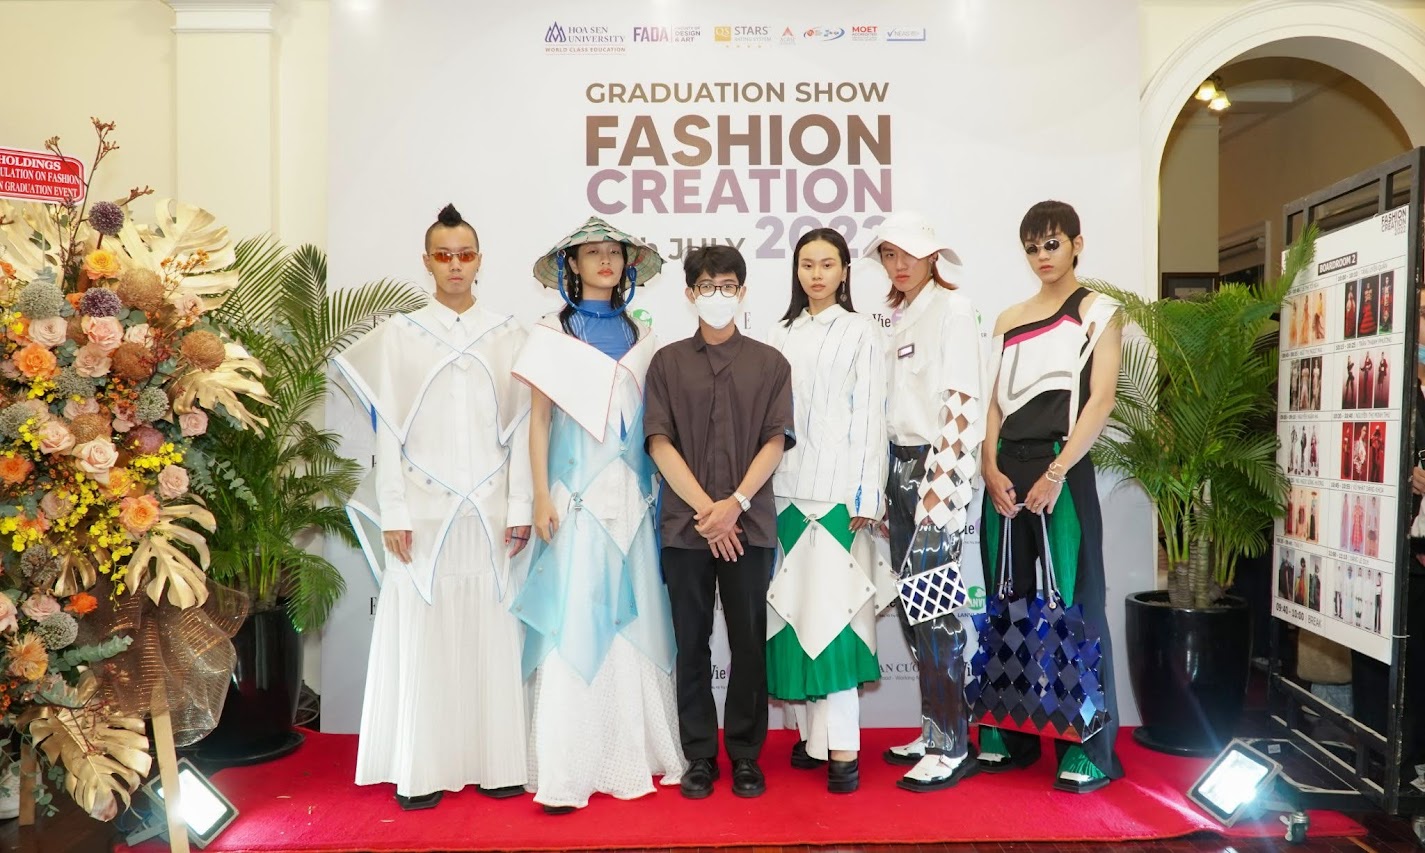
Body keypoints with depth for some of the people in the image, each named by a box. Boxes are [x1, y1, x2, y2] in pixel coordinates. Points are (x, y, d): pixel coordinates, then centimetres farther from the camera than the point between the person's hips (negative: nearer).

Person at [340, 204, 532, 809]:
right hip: (423, 509, 0)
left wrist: (520, 507, -1)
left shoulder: (508, 336, 8)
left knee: (491, 634, 4)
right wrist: (393, 513, -4)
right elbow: (388, 432, 2)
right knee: (421, 634, 2)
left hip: (492, 511, 1)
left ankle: (496, 762, 14)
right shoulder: (398, 335, 6)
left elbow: (521, 428, 4)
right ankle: (422, 770, 13)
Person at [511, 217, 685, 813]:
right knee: (573, 625, -4)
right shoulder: (552, 333, 4)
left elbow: (651, 421, 12)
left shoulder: (640, 337, 13)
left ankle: (632, 756, 16)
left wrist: (657, 494, 6)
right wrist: (541, 496, -7)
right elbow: (538, 418, 1)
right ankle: (566, 770, 3)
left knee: (633, 623, 4)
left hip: (633, 499, 3)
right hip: (577, 497, -3)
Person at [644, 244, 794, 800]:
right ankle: (699, 757, 19)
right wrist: (704, 508, -10)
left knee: (749, 643, 5)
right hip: (685, 525, 0)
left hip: (749, 524, 0)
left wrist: (735, 503, -12)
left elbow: (776, 440, 0)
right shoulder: (668, 362, 7)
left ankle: (745, 755, 19)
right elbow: (659, 442, -1)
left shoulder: (770, 363, 7)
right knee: (692, 645, 7)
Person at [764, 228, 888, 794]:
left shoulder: (860, 331, 4)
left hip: (838, 490, -4)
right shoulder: (783, 335, 15)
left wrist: (866, 496, -8)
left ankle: (842, 746, -4)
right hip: (787, 488, 4)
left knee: (833, 607, -9)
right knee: (794, 607, 5)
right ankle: (810, 730, 16)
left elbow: (870, 416, -2)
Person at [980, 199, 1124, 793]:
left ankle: (1087, 749, 7)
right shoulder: (1009, 320, 18)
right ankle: (1010, 733, 19)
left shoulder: (1095, 310, 4)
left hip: (1061, 468, -5)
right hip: (1006, 472, 5)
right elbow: (994, 401, 13)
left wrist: (1057, 472, -15)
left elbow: (1101, 399, -6)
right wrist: (991, 468, -3)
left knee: (1071, 602, -3)